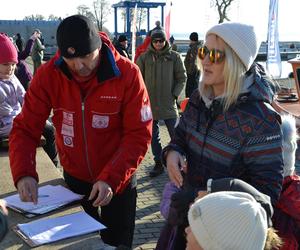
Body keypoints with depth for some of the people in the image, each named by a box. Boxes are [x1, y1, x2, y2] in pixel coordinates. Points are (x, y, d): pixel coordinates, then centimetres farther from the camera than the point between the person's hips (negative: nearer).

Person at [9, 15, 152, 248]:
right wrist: (24, 173, -31)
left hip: (119, 180, -2)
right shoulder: (47, 75, -16)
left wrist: (111, 178, -31)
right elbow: (25, 128, -14)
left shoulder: (128, 74, -22)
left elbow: (139, 135, -21)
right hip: (74, 177, 2)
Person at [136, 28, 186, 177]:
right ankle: (158, 163, 23)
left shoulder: (174, 57, -1)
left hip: (169, 104, -1)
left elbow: (182, 78, 4)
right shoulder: (144, 57, 1)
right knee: (153, 136, 10)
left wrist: (174, 95, -5)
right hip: (149, 104, 2)